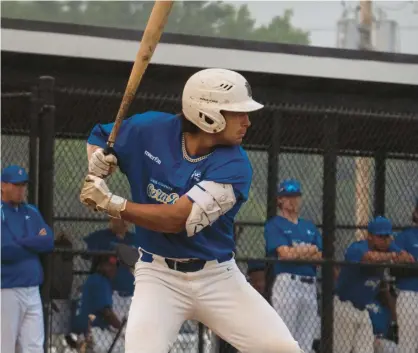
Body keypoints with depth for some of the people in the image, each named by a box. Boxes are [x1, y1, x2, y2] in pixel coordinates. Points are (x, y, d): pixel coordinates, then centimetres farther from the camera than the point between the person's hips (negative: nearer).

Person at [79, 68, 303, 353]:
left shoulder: (234, 166, -16)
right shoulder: (150, 130, -8)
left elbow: (177, 219, -24)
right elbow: (99, 138, 12)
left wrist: (110, 204, -24)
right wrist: (96, 163, -11)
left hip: (218, 277, 0)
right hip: (159, 276, 0)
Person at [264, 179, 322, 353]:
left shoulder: (310, 227, 20)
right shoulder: (274, 225, 1)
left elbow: (321, 257, 9)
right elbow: (285, 253, -13)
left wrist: (297, 252, -8)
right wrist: (310, 250, 2)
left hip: (310, 285, 6)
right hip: (287, 283, -6)